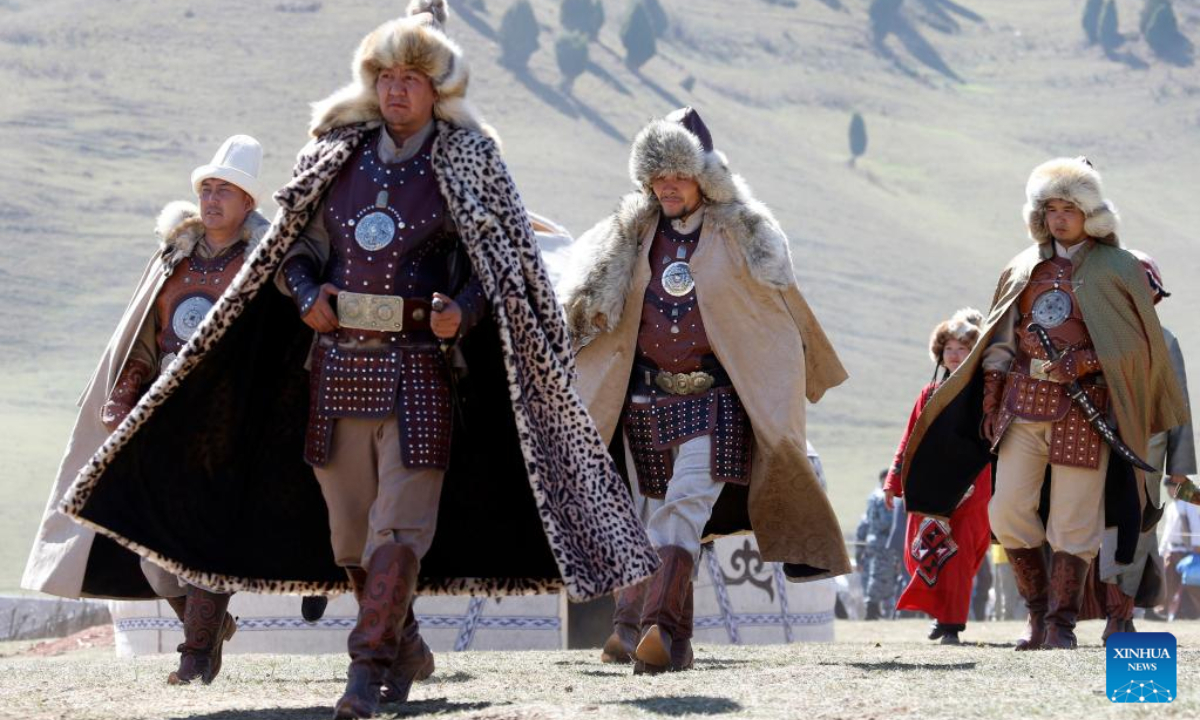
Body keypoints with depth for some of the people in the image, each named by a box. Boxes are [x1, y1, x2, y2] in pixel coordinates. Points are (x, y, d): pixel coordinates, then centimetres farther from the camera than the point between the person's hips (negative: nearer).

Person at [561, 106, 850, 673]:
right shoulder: (632, 236, 10)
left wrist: (810, 373, 19)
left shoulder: (741, 234, 2)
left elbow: (783, 306, 12)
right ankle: (670, 639, 10)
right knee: (657, 512, 6)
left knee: (687, 502, -19)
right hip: (646, 396, 4)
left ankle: (657, 626, -29)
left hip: (713, 396, -4)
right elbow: (587, 306, 13)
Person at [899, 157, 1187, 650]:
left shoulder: (1117, 270, 2)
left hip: (1083, 405, -4)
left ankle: (1061, 622, 4)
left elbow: (1142, 341, -1)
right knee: (1007, 510, -2)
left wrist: (1084, 362, -13)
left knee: (1072, 518, -4)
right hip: (1023, 400, 4)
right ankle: (1037, 608, 14)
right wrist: (992, 392, 9)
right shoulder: (1024, 269, 14)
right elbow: (999, 336, 19)